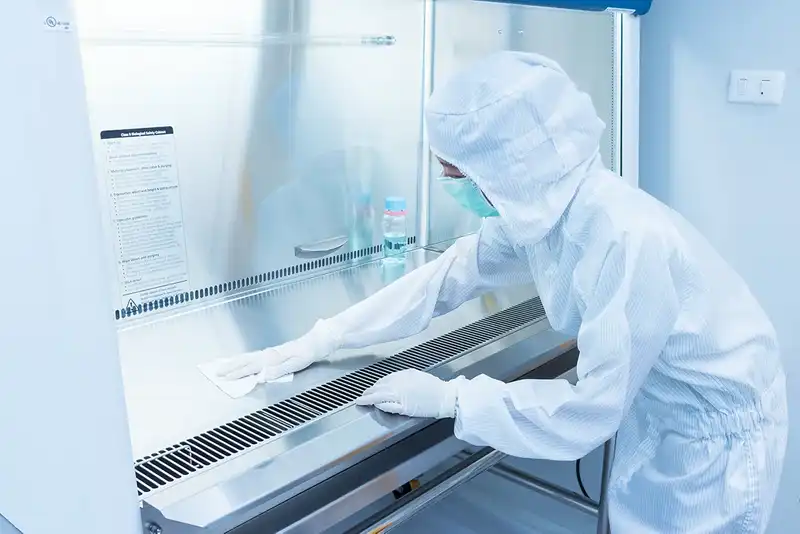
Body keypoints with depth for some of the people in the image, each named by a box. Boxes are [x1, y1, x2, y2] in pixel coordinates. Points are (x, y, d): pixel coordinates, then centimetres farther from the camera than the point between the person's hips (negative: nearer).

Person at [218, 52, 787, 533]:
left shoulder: (628, 239, -36)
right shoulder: (535, 207, -13)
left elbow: (588, 412, -30)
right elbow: (449, 275, -3)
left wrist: (448, 397, -22)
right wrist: (318, 342, -4)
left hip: (716, 432, -6)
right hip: (653, 415, 6)